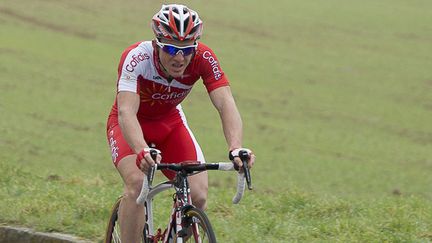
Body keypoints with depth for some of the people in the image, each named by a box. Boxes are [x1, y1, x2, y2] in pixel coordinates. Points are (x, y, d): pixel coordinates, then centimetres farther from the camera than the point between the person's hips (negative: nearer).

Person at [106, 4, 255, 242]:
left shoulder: (204, 59, -26)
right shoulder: (136, 57, -34)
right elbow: (126, 112, -45)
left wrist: (236, 149, -53)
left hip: (170, 123, 3)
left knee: (197, 195, -15)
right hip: (133, 124, -3)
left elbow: (225, 104, -35)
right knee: (137, 183, -31)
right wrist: (142, 151, -65)